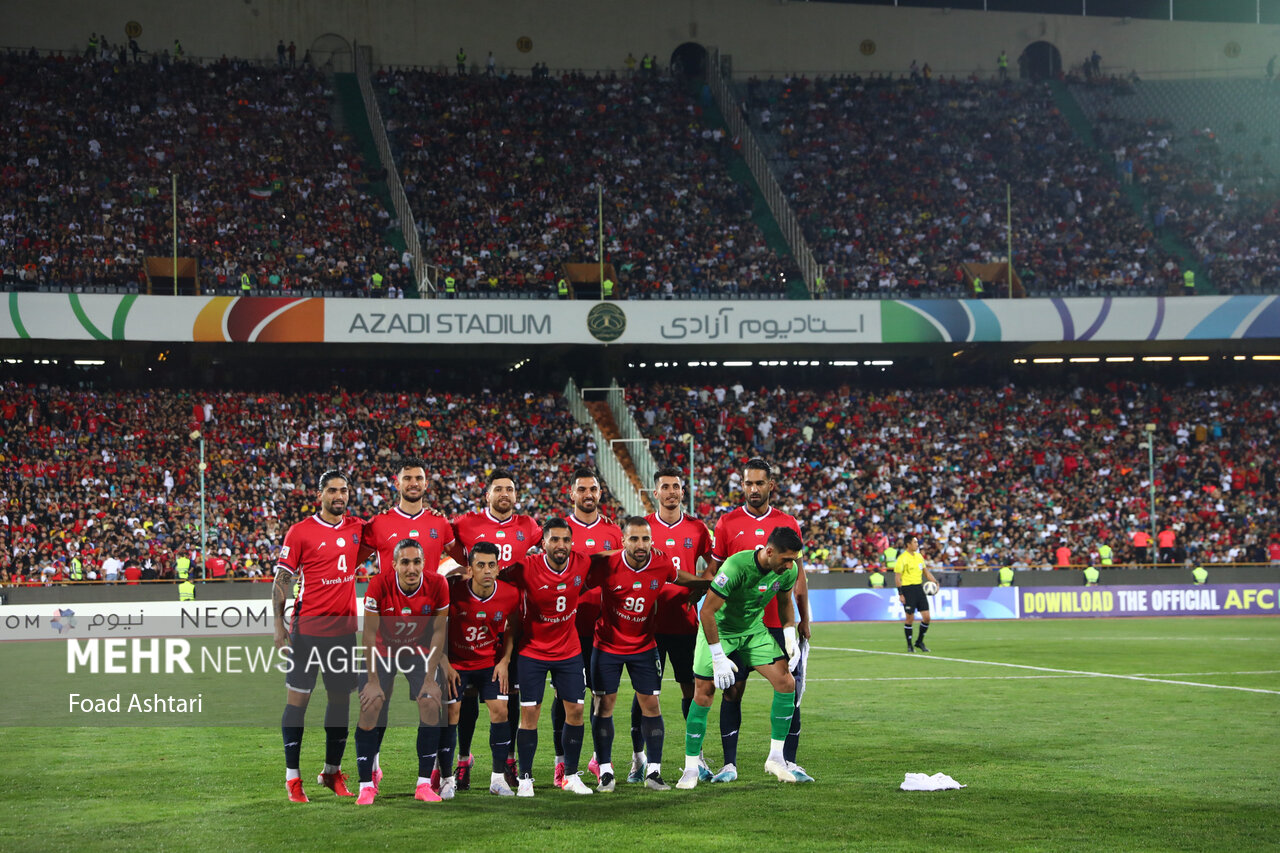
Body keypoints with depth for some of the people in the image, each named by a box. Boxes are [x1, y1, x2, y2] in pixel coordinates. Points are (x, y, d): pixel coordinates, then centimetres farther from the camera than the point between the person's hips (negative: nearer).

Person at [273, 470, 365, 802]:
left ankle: (332, 771, 21)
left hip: (344, 628, 4)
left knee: (341, 698, 8)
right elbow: (282, 579, -3)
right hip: (308, 627, -4)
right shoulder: (301, 532, -4)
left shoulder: (358, 528, 8)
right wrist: (279, 624, -10)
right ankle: (292, 777, 2)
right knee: (298, 698, -3)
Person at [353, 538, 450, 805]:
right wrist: (373, 681, -19)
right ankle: (366, 785, -8)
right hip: (382, 650, -1)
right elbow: (369, 634, -18)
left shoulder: (437, 585, -23)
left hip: (420, 651, 1)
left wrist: (431, 678, -13)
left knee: (431, 703, -16)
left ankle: (424, 784, -7)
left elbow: (438, 632, -12)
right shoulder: (380, 584, -27)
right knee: (370, 706, -17)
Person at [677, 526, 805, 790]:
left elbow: (785, 601, 9)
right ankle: (691, 769, 4)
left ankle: (775, 758, 2)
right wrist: (719, 658, -28)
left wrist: (790, 636, -4)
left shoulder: (788, 570, -14)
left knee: (786, 682, -8)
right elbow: (707, 611, -29)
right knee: (703, 696, -8)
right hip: (718, 629, -5)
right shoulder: (737, 566, -33)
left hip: (754, 629, 5)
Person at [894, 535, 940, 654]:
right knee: (910, 618, -2)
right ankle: (909, 645, 11)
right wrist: (900, 594, -15)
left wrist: (935, 582, 5)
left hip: (919, 588, 6)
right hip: (908, 589, -6)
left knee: (926, 617, 2)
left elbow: (926, 571, 21)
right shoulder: (902, 558, -9)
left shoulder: (919, 556, 12)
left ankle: (919, 641, 18)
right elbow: (897, 577, -10)